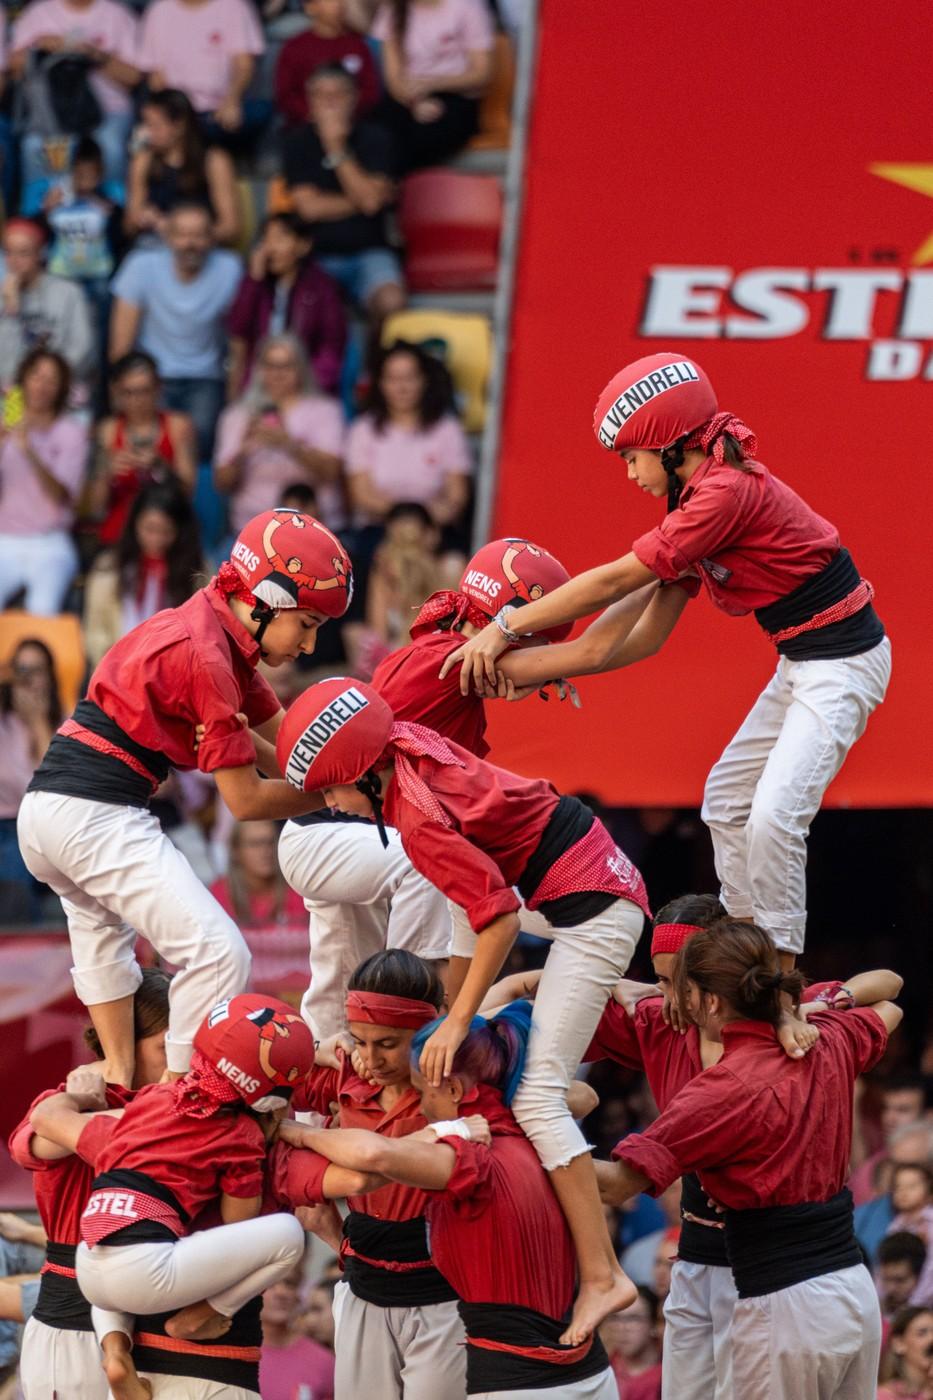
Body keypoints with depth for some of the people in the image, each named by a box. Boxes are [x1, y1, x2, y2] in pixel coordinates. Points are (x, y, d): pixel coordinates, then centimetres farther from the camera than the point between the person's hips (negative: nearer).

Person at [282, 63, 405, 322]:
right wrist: (358, 202, -4)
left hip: (368, 252, 0)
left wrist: (337, 149, -13)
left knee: (391, 302, -31)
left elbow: (370, 200, -10)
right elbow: (309, 206, -4)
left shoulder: (375, 138, 3)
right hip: (317, 254, 0)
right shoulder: (297, 141, 5)